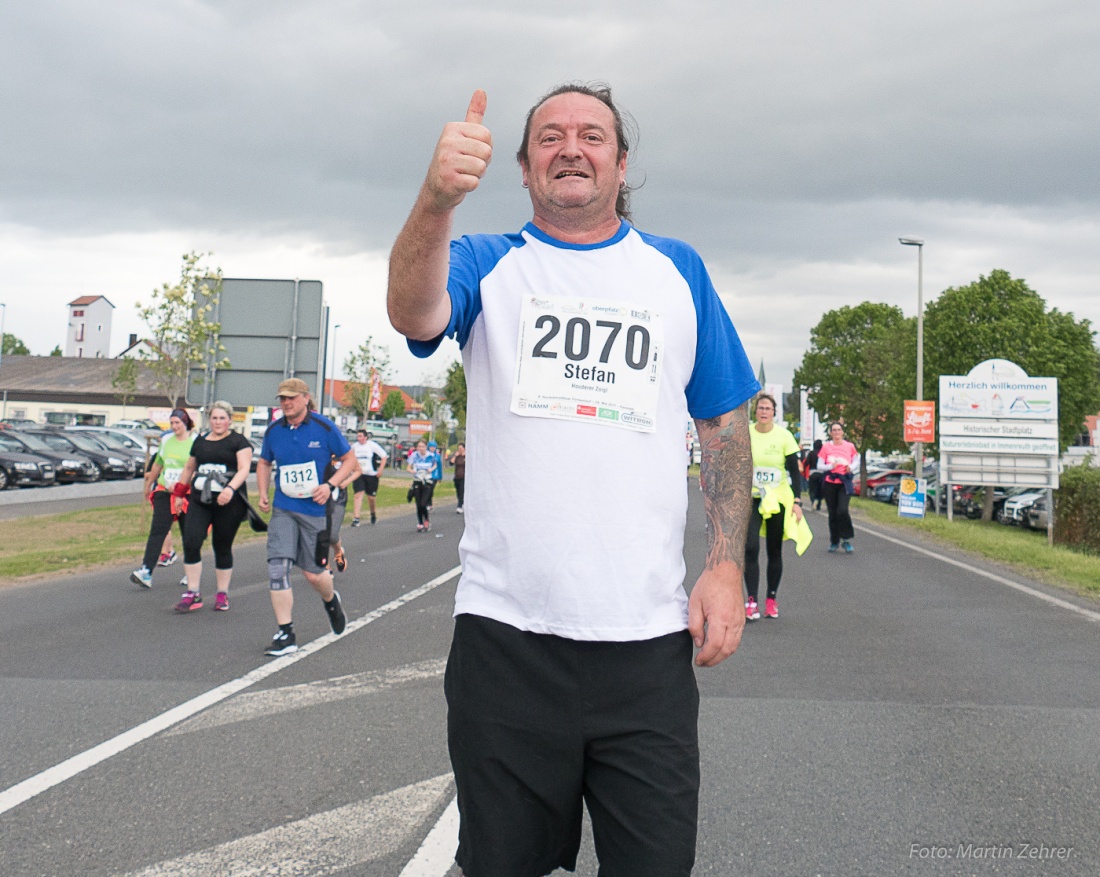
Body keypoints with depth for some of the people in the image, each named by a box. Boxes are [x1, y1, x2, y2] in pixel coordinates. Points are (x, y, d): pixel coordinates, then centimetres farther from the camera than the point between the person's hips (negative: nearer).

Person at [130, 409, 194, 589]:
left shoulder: (195, 442, -7)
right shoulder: (166, 440, 11)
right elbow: (158, 464, 23)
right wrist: (148, 485, 31)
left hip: (187, 494, -4)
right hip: (164, 491, 4)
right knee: (157, 530, -6)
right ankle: (146, 571, -12)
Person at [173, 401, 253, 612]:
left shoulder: (238, 441, 0)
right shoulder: (200, 442, 16)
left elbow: (244, 469, -12)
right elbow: (189, 468, 28)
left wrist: (231, 488, -28)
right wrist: (178, 493, 24)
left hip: (228, 503, -4)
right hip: (199, 500, 4)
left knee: (223, 547, 3)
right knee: (191, 542, -11)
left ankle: (222, 594, 18)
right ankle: (193, 593, -2)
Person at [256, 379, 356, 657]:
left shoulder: (324, 427, -6)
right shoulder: (273, 431, 4)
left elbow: (349, 460, 1)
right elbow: (264, 463, 21)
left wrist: (330, 485, -14)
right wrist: (263, 493, 6)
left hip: (315, 509, -2)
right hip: (283, 510, 3)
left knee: (313, 573, 4)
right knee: (277, 568, -10)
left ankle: (331, 600, 40)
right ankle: (285, 634, -2)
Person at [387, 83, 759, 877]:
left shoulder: (678, 271, 11)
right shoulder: (487, 265, 6)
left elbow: (726, 425, 11)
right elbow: (414, 314, -17)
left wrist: (726, 567, 0)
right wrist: (438, 199, -36)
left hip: (648, 635, 1)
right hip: (504, 631, -1)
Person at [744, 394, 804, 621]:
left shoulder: (784, 436, -5)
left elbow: (794, 471, -2)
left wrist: (797, 501, -10)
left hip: (778, 499, 0)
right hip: (751, 498, 0)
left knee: (774, 551, 6)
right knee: (750, 547, -13)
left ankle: (771, 599, 20)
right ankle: (752, 601, -9)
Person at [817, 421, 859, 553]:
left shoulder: (849, 446, 3)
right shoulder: (826, 447, 2)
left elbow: (856, 458, 19)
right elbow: (819, 465, 3)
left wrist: (851, 467, -2)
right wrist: (830, 466, -16)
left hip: (844, 483, -1)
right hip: (829, 483, 1)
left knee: (842, 511, -17)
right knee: (832, 513, 5)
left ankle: (847, 540, -3)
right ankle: (834, 542, 17)